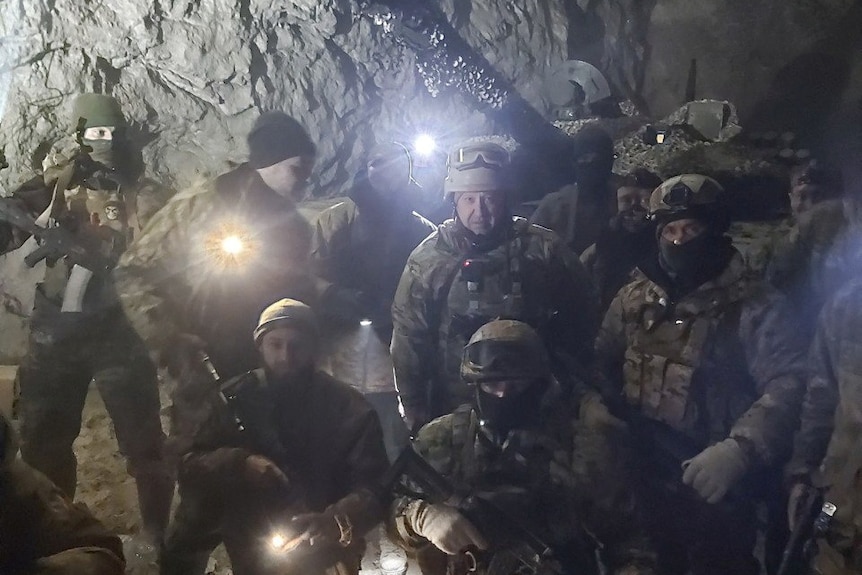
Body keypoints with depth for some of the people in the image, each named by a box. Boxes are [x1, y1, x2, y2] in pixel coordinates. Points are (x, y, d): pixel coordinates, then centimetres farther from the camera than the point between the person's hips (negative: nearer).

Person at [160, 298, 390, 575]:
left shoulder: (349, 407, -6)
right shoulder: (233, 396, -1)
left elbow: (375, 485, -13)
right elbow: (190, 465, -4)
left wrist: (337, 522, -32)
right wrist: (241, 464, -23)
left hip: (320, 546, -2)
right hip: (252, 542, 2)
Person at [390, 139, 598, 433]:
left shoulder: (543, 249, -7)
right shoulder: (427, 259, -7)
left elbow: (582, 313, 5)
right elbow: (408, 340, -2)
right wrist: (415, 416, -2)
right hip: (454, 410, 0)